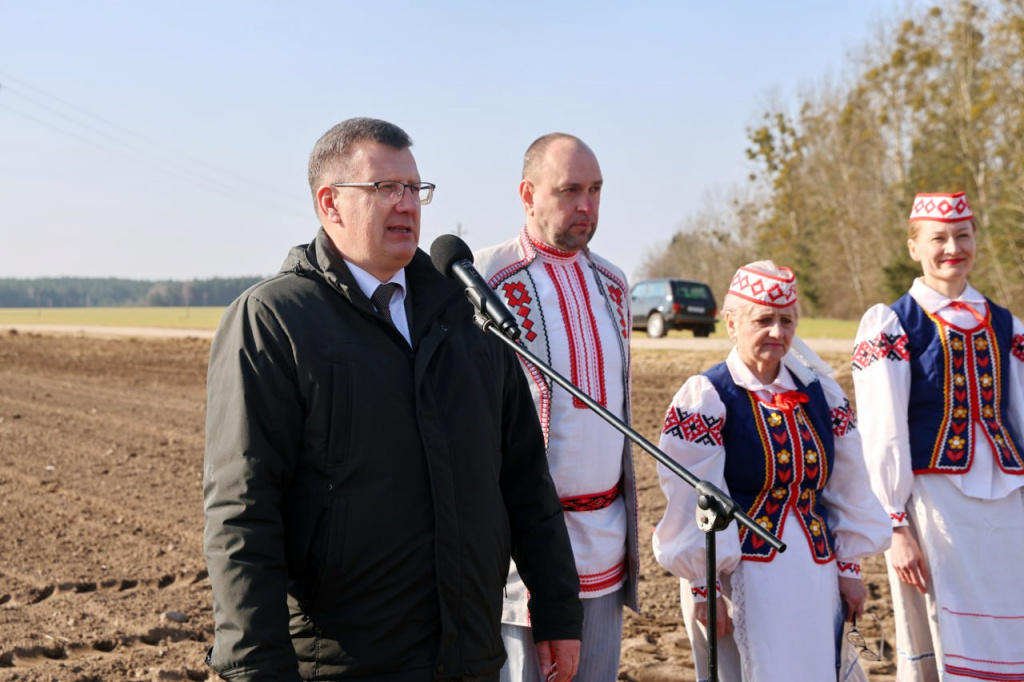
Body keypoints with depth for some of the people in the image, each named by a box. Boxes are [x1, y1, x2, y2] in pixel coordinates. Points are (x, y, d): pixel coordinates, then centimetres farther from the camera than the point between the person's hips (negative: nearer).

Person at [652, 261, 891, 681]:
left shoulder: (820, 394, 8)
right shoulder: (705, 399, -8)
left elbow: (847, 490, 12)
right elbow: (692, 505, -11)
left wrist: (849, 566, 10)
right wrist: (704, 587, -13)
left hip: (816, 577, 5)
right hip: (740, 578, -5)